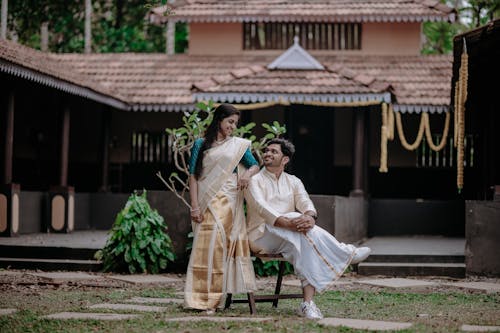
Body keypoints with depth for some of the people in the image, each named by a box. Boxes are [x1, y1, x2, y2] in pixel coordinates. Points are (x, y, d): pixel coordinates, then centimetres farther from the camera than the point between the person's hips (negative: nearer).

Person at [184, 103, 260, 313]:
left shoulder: (239, 145, 13)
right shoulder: (200, 145, 7)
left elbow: (256, 165, 15)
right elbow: (193, 176, 2)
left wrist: (248, 173, -10)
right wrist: (194, 206, -7)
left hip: (229, 202, 1)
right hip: (206, 201, -1)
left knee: (221, 246, -5)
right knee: (206, 246, -8)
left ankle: (212, 298, 0)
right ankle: (201, 298, -7)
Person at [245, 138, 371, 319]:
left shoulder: (293, 182, 16)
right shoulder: (255, 181, 2)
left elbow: (305, 203, -3)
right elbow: (261, 208, -17)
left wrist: (310, 216, -29)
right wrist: (288, 222, -34)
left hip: (291, 237, 4)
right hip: (262, 235, -4)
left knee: (307, 242, -32)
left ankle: (308, 303, -40)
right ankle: (344, 253, -26)